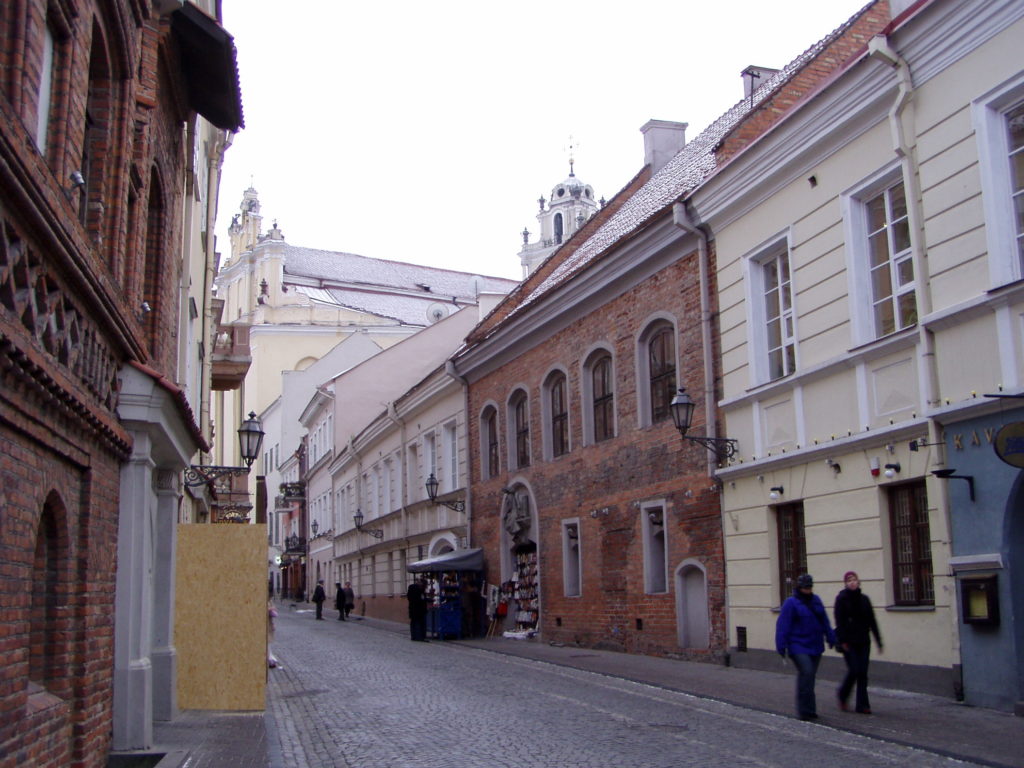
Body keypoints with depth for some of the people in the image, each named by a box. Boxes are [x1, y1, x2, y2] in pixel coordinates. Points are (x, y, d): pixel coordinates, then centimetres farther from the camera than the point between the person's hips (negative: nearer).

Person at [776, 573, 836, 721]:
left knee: (810, 676, 9)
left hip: (815, 646, 6)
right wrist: (781, 646, -14)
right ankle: (805, 710, -16)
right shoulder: (791, 603, -7)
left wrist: (831, 638, 21)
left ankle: (809, 710, 19)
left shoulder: (816, 600, 12)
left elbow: (824, 621, 21)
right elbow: (783, 625, -10)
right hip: (798, 646, -6)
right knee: (806, 672, -20)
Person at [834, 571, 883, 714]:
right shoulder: (841, 598, -3)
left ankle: (862, 705, 5)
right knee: (854, 670, -8)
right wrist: (843, 641, -16)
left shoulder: (864, 599, 10)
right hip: (849, 642, -4)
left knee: (862, 673, 1)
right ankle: (843, 695, 17)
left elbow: (872, 621, 11)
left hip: (863, 641, 4)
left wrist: (878, 641, 8)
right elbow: (839, 621, -9)